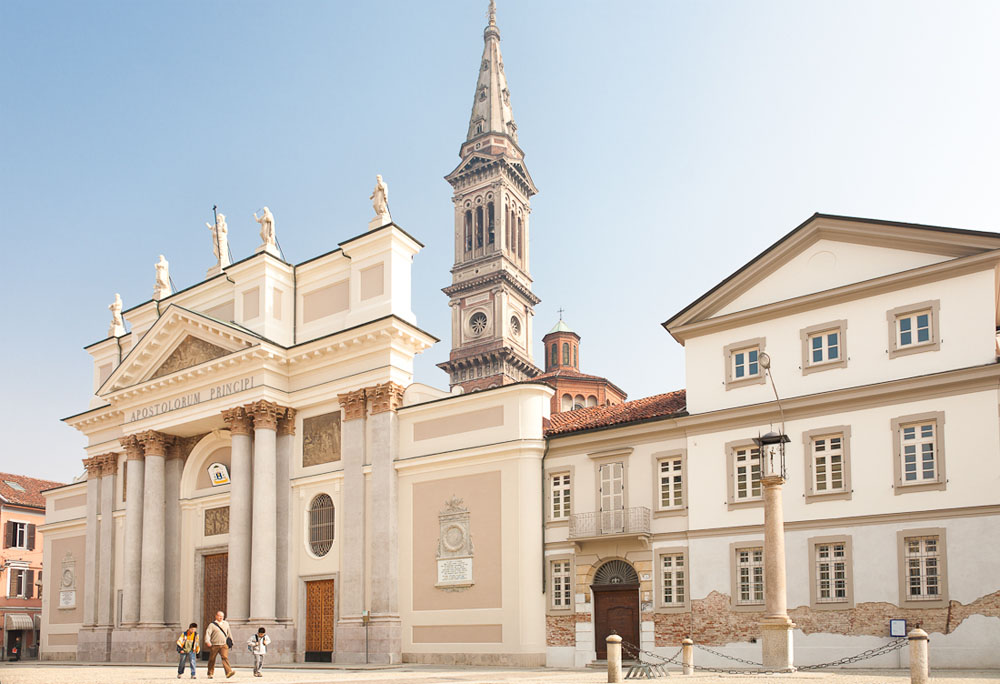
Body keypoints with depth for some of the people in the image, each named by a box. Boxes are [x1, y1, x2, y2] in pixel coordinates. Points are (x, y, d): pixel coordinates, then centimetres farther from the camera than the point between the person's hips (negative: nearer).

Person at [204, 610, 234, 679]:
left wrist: (230, 640, 30)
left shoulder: (226, 623, 14)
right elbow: (208, 633, -12)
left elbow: (229, 633, 26)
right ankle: (210, 674, 26)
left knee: (225, 658, -15)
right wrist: (207, 641, -27)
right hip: (214, 645, -2)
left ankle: (228, 672, -26)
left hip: (224, 645, 2)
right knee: (212, 660, 8)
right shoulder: (212, 625, -1)